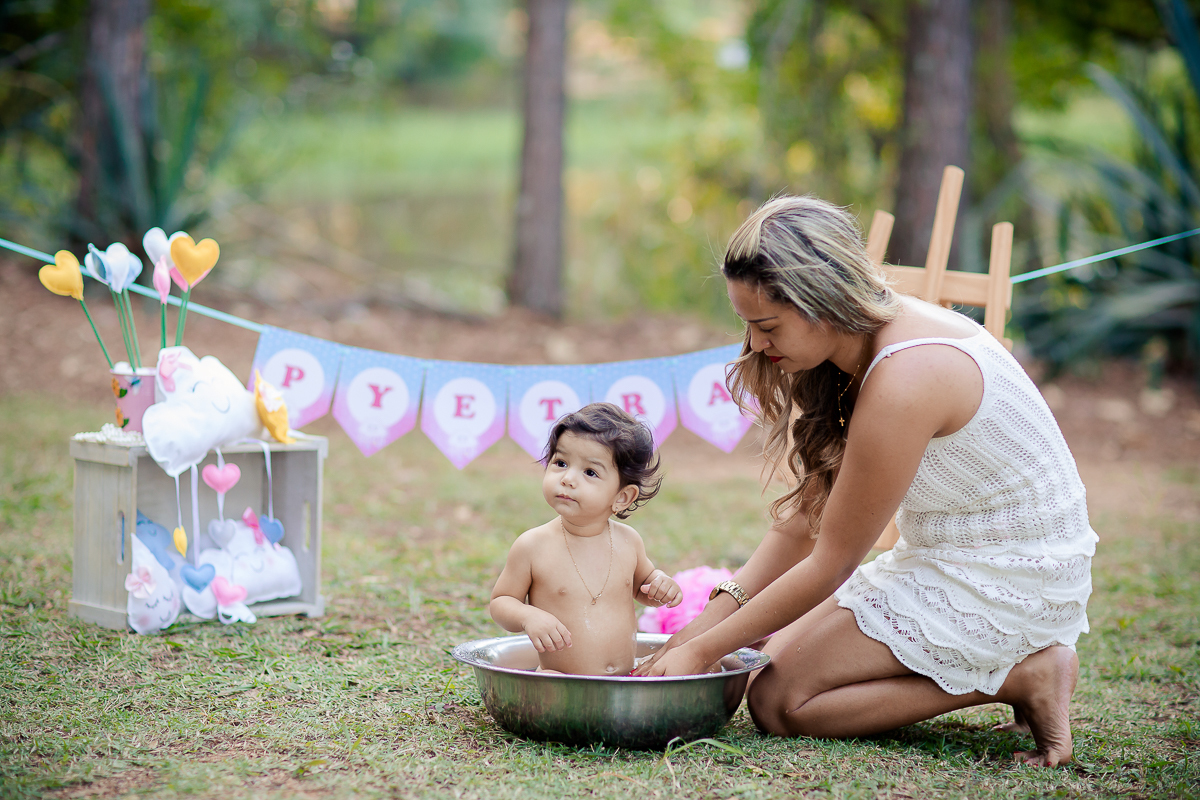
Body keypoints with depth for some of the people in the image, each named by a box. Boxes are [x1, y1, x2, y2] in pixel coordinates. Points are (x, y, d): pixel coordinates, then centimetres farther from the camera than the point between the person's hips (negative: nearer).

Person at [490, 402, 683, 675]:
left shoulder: (628, 541, 5)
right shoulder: (532, 546, -6)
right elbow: (500, 602, 3)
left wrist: (660, 583, 2)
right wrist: (527, 617, -18)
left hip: (628, 677, 4)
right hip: (562, 681, -4)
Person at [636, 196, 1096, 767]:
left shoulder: (901, 383, -28)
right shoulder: (873, 333, 2)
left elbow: (829, 564, -20)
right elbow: (803, 519, 3)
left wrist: (701, 651, -13)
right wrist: (709, 622, -5)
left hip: (1005, 585, -10)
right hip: (952, 563, 10)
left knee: (778, 701, -10)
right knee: (780, 651, 16)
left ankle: (1018, 676, -7)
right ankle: (1018, 651, 10)